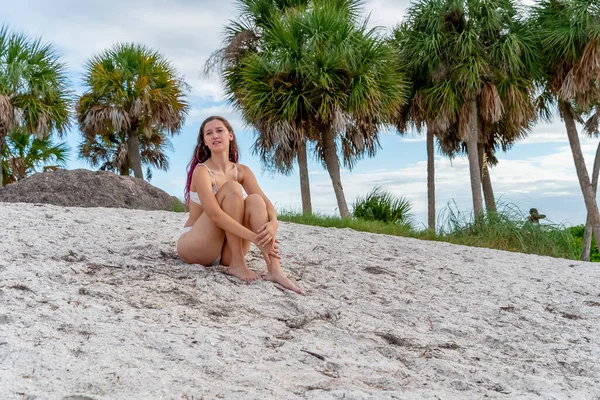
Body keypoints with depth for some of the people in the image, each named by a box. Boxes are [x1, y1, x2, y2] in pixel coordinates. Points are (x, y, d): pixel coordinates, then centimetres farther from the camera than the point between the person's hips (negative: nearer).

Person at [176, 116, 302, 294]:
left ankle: (275, 270, -35)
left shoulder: (242, 171, 4)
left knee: (254, 200, -20)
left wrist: (273, 224, -32)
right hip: (195, 246, -5)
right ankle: (237, 265, -24)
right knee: (232, 188, -23)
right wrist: (255, 238, -37)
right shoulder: (201, 171, -15)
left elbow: (265, 202, -8)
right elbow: (215, 214, -28)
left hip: (226, 251, 5)